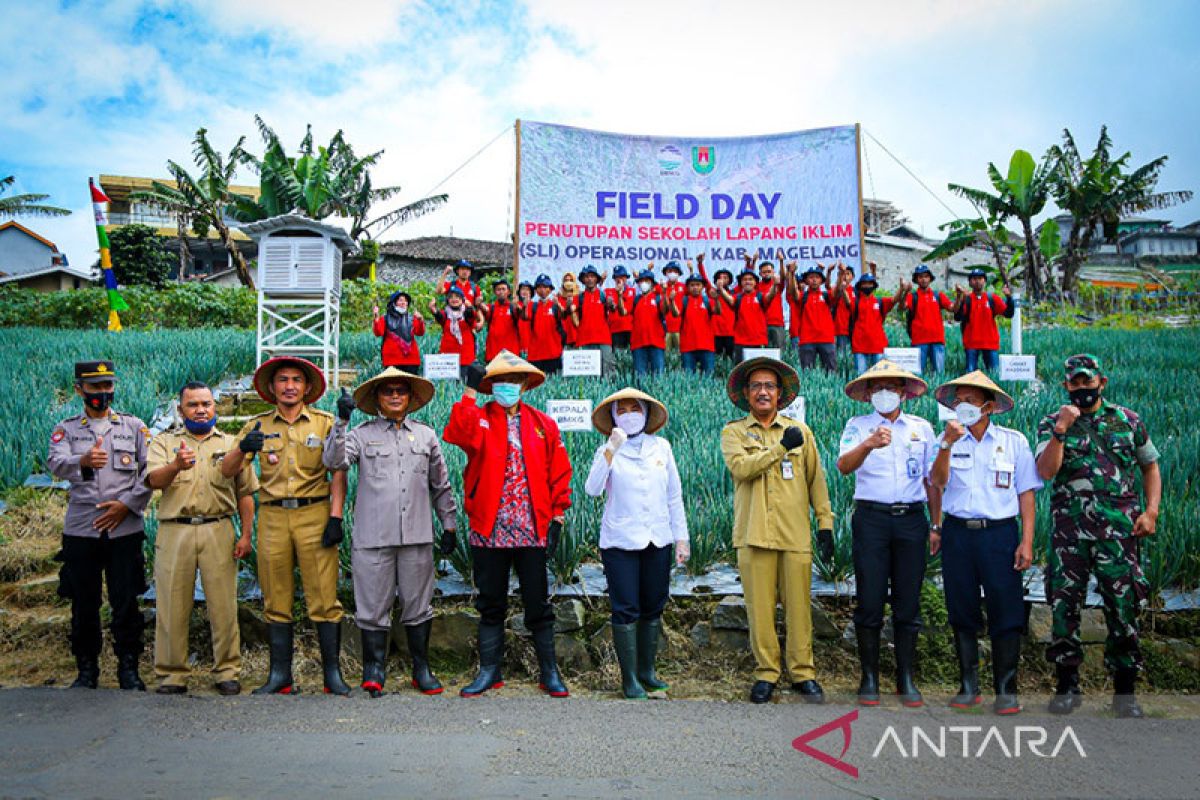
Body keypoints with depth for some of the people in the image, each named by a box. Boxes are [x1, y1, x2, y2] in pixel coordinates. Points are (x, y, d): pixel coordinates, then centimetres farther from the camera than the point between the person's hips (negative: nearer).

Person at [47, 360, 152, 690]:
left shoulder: (134, 426, 10)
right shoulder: (66, 429, 9)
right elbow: (55, 464, -12)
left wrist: (127, 504, -9)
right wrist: (83, 461, -34)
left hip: (125, 528, -1)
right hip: (80, 529, 1)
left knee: (126, 602, 1)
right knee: (83, 604, 7)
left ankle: (128, 669, 13)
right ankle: (86, 670, 21)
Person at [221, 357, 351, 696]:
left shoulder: (324, 422, 7)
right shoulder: (258, 425, 12)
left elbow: (338, 473, 3)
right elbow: (227, 471, 5)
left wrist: (335, 517, -7)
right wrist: (242, 449, -17)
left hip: (315, 514, -2)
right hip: (273, 517, 2)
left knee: (324, 599, -3)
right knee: (276, 601, 6)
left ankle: (332, 673, 4)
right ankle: (280, 675, 14)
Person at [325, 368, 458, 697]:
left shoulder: (426, 435, 13)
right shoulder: (362, 434, 7)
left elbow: (441, 485, 17)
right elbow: (333, 461, -10)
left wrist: (449, 525, 15)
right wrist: (342, 421, -19)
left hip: (417, 535, 2)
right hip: (373, 535, -1)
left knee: (418, 605, 7)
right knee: (374, 606, 2)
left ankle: (421, 669, 19)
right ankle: (374, 670, 14)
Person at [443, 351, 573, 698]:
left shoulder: (543, 425, 9)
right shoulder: (480, 419, 5)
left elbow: (559, 473, 8)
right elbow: (458, 434, -19)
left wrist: (557, 516, 2)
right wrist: (470, 392, -18)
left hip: (533, 531, 0)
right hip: (489, 531, 0)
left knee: (538, 605, 6)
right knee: (491, 605, 10)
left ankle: (549, 672, 18)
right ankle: (489, 671, 23)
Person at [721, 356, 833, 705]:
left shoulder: (800, 431, 15)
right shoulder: (733, 433, 9)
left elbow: (816, 480, 14)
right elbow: (740, 466, -11)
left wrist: (825, 523, 8)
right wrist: (781, 447, -12)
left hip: (795, 533, 1)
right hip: (754, 533, -1)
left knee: (798, 607, 2)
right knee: (760, 608, 2)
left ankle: (803, 673, 14)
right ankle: (766, 673, 14)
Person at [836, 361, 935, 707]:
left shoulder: (922, 428, 14)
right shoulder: (858, 426, 6)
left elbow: (931, 479, 17)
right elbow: (844, 466, -13)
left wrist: (936, 525, 12)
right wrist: (868, 444, -32)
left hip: (911, 519, 2)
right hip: (871, 518, -2)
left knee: (908, 603, 5)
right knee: (869, 601, -1)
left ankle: (907, 679, 15)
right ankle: (869, 678, 10)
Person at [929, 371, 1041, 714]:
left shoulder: (1013, 441, 4)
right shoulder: (948, 439, 6)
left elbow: (1026, 493, 4)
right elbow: (937, 483, -7)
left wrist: (1027, 541, -2)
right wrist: (947, 445, -20)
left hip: (1000, 534, -1)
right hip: (958, 533, 2)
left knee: (1005, 612, -2)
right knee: (962, 612, 8)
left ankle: (1006, 689, 10)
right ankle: (968, 686, 20)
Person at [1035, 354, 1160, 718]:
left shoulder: (1128, 421, 9)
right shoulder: (1052, 424, 4)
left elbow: (1150, 467, 17)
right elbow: (1045, 472, -9)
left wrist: (1151, 511, 5)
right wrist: (1060, 431, -18)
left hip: (1119, 530, 1)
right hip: (1069, 530, 0)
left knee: (1123, 607, 2)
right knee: (1064, 606, 3)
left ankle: (1125, 690, 17)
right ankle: (1067, 685, 17)